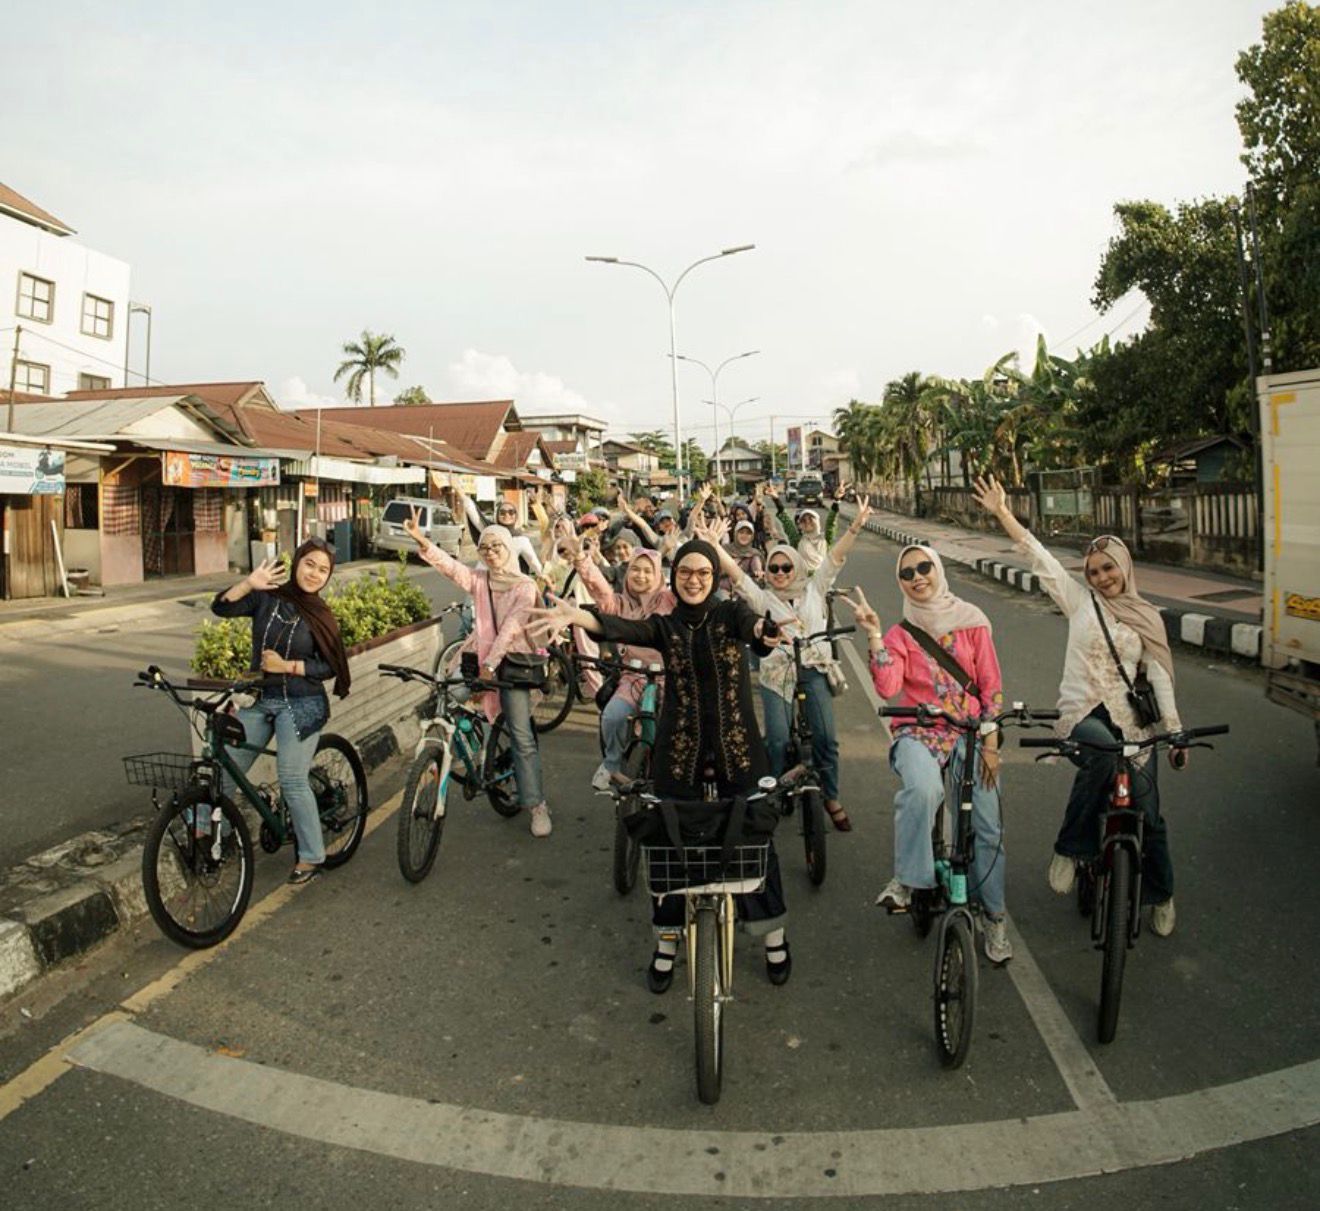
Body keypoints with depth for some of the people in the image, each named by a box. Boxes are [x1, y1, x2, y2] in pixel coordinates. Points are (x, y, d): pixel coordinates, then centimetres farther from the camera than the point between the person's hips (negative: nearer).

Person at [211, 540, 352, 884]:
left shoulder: (320, 617, -4)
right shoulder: (266, 598, 1)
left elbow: (330, 667, -6)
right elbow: (221, 607, -10)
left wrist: (288, 666, -16)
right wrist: (249, 583, -24)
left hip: (300, 705, -3)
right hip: (258, 700, 4)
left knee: (292, 781, -5)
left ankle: (311, 857, 8)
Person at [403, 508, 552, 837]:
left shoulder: (525, 586, -4)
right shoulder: (478, 579, 6)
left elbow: (511, 627, -14)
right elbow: (447, 564, -9)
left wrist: (491, 663, -22)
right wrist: (421, 540, -26)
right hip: (479, 655, 4)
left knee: (522, 737, -8)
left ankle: (536, 805, -4)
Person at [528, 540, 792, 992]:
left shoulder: (731, 613, -3)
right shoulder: (664, 625, -1)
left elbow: (753, 625, -27)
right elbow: (623, 628, -21)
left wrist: (768, 631, -53)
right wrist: (574, 615, -43)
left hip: (736, 749, -1)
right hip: (680, 752, 1)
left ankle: (773, 936, 29)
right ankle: (667, 941, 26)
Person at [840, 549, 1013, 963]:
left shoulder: (971, 622, 4)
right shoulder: (900, 634, 2)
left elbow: (991, 685, 3)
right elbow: (887, 688, -16)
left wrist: (990, 744, -5)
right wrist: (873, 636, -22)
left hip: (969, 730, 2)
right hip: (919, 732, -1)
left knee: (988, 827, -4)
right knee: (922, 789, -35)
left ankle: (993, 917, 16)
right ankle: (906, 879, -18)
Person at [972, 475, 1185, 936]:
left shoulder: (1148, 617, 13)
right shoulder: (1080, 601, 7)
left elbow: (1159, 674, 8)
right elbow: (1040, 559, -1)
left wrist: (1173, 728, -3)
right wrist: (1003, 514, -8)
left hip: (1131, 720, 3)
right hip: (1081, 716, -2)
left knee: (1148, 815, -1)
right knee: (1102, 752, -37)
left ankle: (1160, 896, 27)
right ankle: (1069, 848, -19)